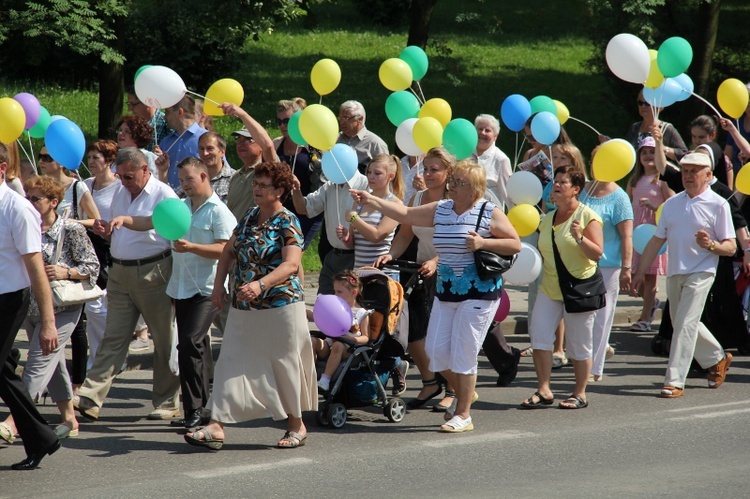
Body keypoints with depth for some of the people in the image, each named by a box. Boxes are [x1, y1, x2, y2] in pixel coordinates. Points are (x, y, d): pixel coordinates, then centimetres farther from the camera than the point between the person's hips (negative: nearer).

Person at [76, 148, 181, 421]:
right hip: (120, 273, 6)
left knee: (163, 339, 4)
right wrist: (106, 231, 1)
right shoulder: (120, 194, 15)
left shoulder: (164, 195, -7)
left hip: (153, 273, -6)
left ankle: (167, 403, 12)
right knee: (113, 338, 1)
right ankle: (89, 398, -5)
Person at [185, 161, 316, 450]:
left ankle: (297, 426, 20)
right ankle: (216, 428, -5)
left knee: (283, 365, 4)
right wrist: (219, 285, 8)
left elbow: (291, 265, -22)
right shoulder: (249, 218, 11)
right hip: (243, 308, 7)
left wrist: (261, 285, -34)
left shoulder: (287, 224, -11)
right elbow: (229, 252, 20)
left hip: (280, 307, -6)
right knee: (231, 364, -1)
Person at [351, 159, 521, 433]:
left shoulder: (489, 213, -7)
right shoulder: (440, 210, 9)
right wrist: (370, 200, 4)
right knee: (436, 350, 4)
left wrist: (483, 243, -19)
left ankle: (463, 415, 6)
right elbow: (406, 214, 11)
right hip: (445, 292, 6)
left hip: (478, 293, -6)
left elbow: (516, 245, -6)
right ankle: (465, 393, 31)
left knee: (463, 353, -5)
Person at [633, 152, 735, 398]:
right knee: (682, 324, 15)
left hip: (700, 273, -6)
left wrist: (711, 245, -25)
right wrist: (640, 272, 12)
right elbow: (657, 240, 15)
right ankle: (717, 359, 37)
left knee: (685, 324, -13)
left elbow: (731, 247, -5)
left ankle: (675, 381, -11)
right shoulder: (672, 203, 12)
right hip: (674, 273, 6)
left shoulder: (718, 205, -3)